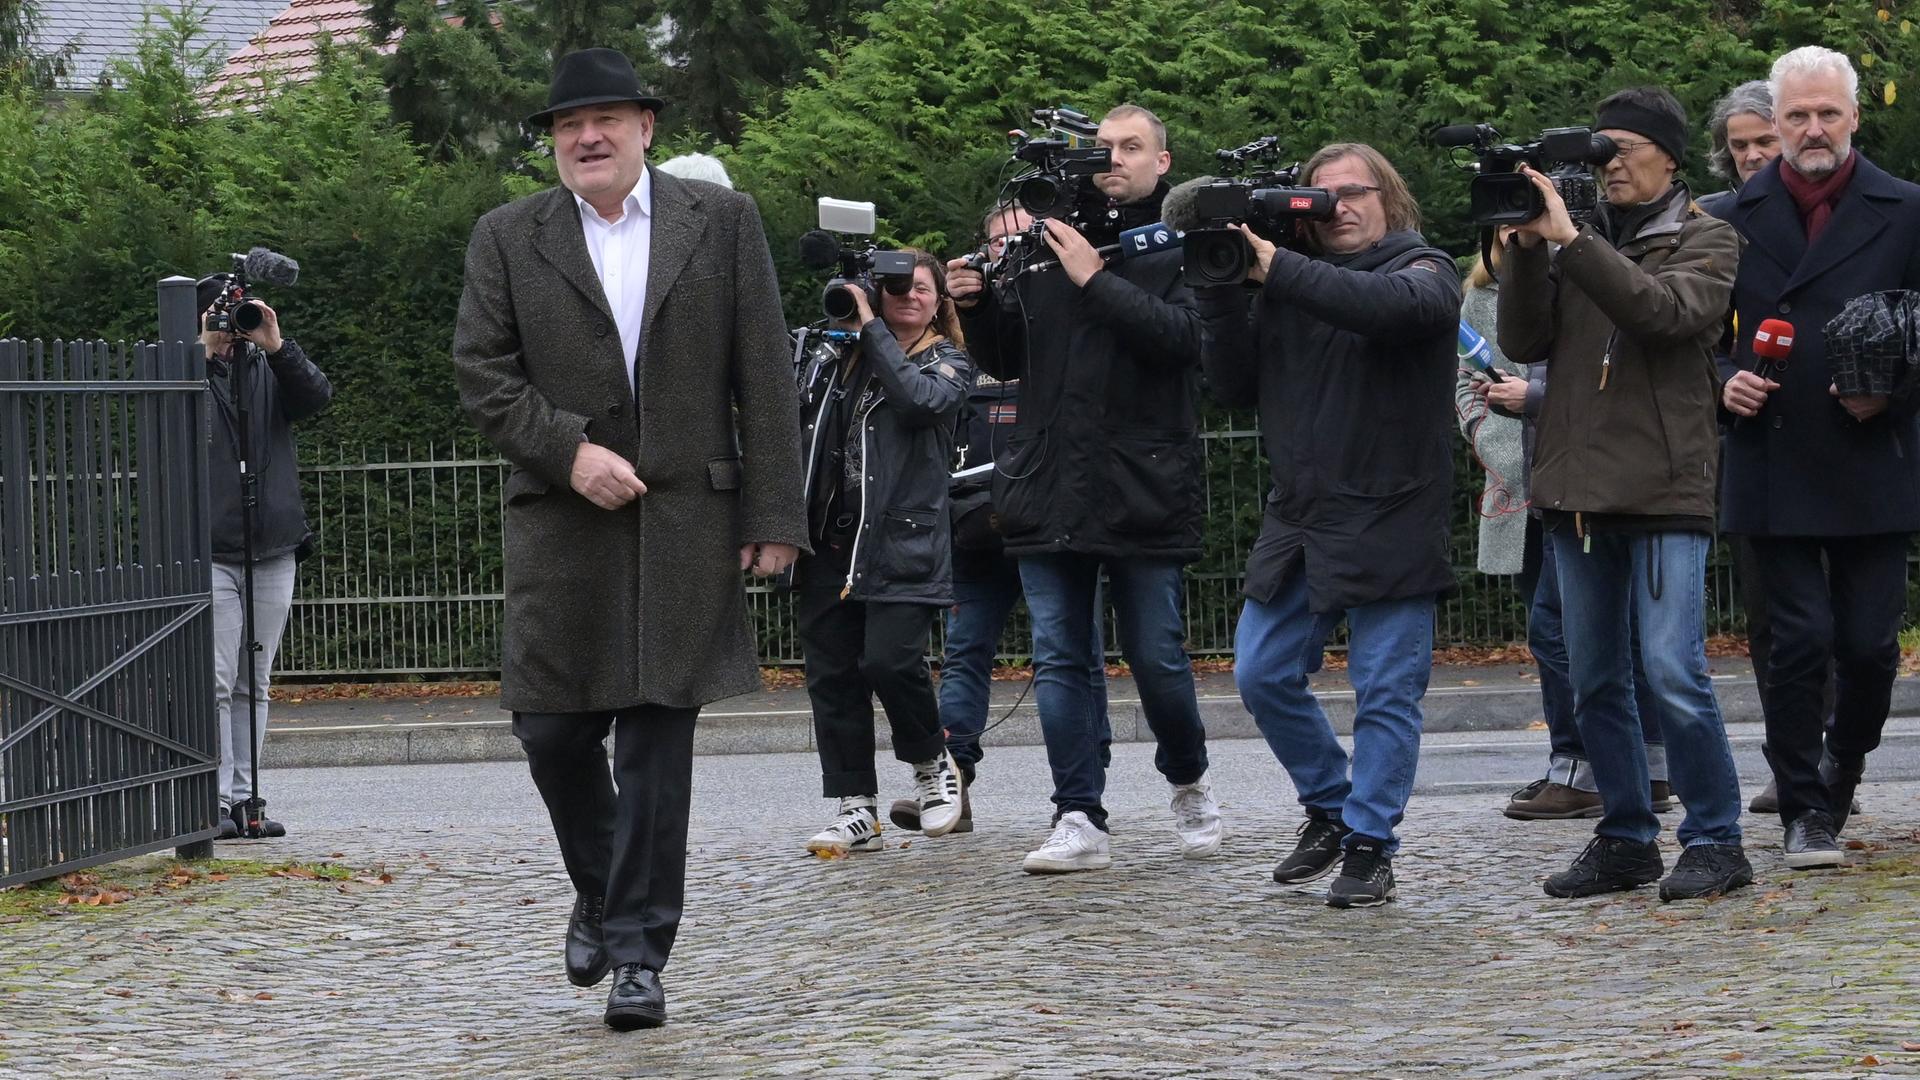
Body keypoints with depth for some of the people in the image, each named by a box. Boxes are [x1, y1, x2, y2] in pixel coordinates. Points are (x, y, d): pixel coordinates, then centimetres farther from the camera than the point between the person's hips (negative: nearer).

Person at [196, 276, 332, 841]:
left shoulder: (268, 370, 12)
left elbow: (316, 396, -5)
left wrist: (275, 345, -18)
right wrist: (206, 351, -20)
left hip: (273, 549, 4)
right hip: (210, 550, -4)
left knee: (254, 684, 7)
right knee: (216, 683, -9)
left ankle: (245, 796, 11)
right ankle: (217, 800, -8)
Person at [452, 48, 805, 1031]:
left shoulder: (723, 221, 6)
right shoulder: (507, 239, 7)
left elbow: (763, 378, 3)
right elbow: (481, 373, 2)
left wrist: (773, 514, -3)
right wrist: (571, 451, -12)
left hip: (687, 517, -1)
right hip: (561, 519, 1)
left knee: (658, 733, -3)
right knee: (553, 726, 2)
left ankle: (638, 950, 2)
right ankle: (600, 894, 29)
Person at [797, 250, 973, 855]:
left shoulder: (948, 362, 9)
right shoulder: (839, 357, 15)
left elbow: (921, 400, -14)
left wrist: (872, 329, -9)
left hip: (903, 540, -4)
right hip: (831, 539, 4)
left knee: (889, 659, -16)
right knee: (830, 673, 0)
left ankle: (933, 765, 11)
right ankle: (856, 809, 6)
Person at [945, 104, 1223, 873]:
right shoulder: (1048, 241, 12)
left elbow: (1184, 335, -16)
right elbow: (1005, 360, 16)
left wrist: (1097, 281, -18)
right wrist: (976, 306, -3)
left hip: (1144, 490, -4)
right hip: (1050, 492, 4)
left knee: (1157, 658, 2)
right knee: (1060, 661, 1)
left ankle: (1188, 781, 27)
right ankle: (1080, 822, 4)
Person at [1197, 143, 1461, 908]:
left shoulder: (1423, 270, -1)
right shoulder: (1290, 284, 12)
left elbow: (1392, 305, -27)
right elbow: (1235, 386, 9)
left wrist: (1276, 270, -26)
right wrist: (1223, 295, -4)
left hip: (1388, 522, -5)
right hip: (1298, 520, 6)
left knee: (1385, 691, -3)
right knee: (1264, 677, 6)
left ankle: (1369, 845, 4)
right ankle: (1329, 807, 24)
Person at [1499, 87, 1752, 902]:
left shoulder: (1705, 241, 1)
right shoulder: (1579, 241, 12)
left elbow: (1664, 311, -19)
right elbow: (1524, 343, 3)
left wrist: (1569, 240, -22)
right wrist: (1527, 248, -9)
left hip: (1664, 492, -5)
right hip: (1576, 491, 5)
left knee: (1673, 675, -10)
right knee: (1595, 682, 9)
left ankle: (1715, 841, 0)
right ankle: (1625, 840, 19)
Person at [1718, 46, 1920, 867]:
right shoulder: (1734, 217, 6)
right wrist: (1722, 383, -6)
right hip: (1773, 468, 0)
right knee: (1799, 640, -3)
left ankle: (1839, 776, 28)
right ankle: (1805, 813, 7)